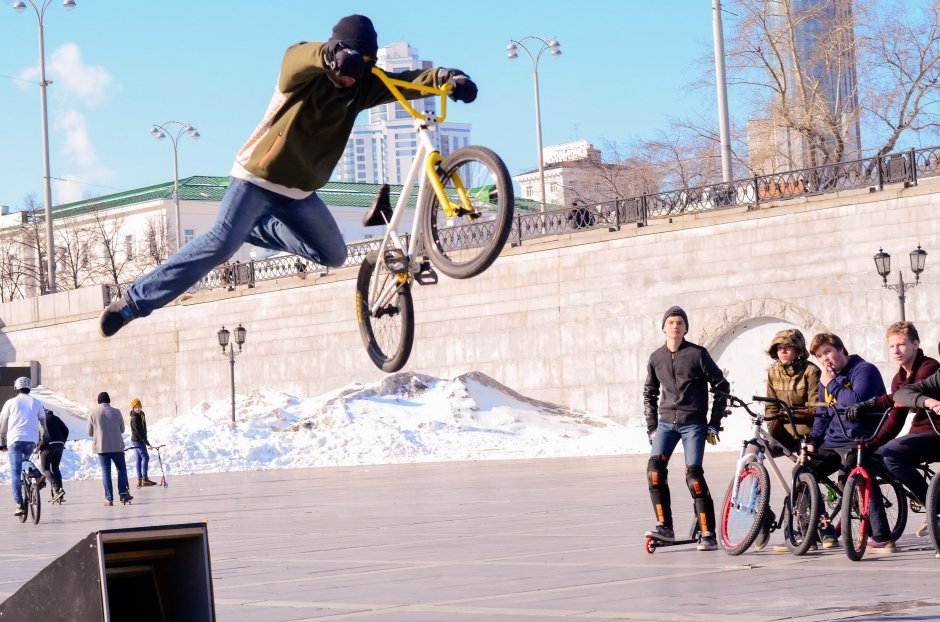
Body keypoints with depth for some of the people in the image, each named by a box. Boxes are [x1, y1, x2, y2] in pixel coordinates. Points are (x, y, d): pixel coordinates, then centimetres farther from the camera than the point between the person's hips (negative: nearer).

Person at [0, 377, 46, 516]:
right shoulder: (36, 403, 12)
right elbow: (42, 424, 11)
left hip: (15, 440, -3)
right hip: (32, 440, 3)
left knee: (15, 473, -3)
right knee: (24, 461, 30)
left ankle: (19, 505, -12)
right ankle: (38, 475, 0)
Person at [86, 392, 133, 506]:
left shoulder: (93, 412, -3)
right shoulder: (116, 412, -1)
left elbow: (90, 433, 2)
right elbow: (122, 429, 8)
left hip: (101, 446, 0)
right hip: (117, 446, 0)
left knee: (106, 471, 3)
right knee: (121, 468, 15)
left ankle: (109, 498, -1)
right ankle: (123, 492, 2)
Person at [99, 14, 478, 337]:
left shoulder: (360, 86, -2)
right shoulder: (301, 69, -17)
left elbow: (403, 82, -12)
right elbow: (303, 58, -39)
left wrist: (446, 77, -33)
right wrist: (334, 54, -63)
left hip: (300, 191, 7)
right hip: (258, 178, -7)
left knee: (334, 257, 11)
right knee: (221, 244, -24)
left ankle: (255, 228, 27)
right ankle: (134, 302, -21)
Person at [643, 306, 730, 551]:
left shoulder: (697, 354, -2)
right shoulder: (656, 358, 9)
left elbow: (721, 386, 1)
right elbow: (649, 393, 20)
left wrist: (714, 424, -2)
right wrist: (651, 427, 11)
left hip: (694, 423, -3)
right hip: (666, 423, 3)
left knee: (693, 474, -12)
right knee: (655, 468, -16)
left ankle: (708, 534, -4)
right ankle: (664, 526, -10)